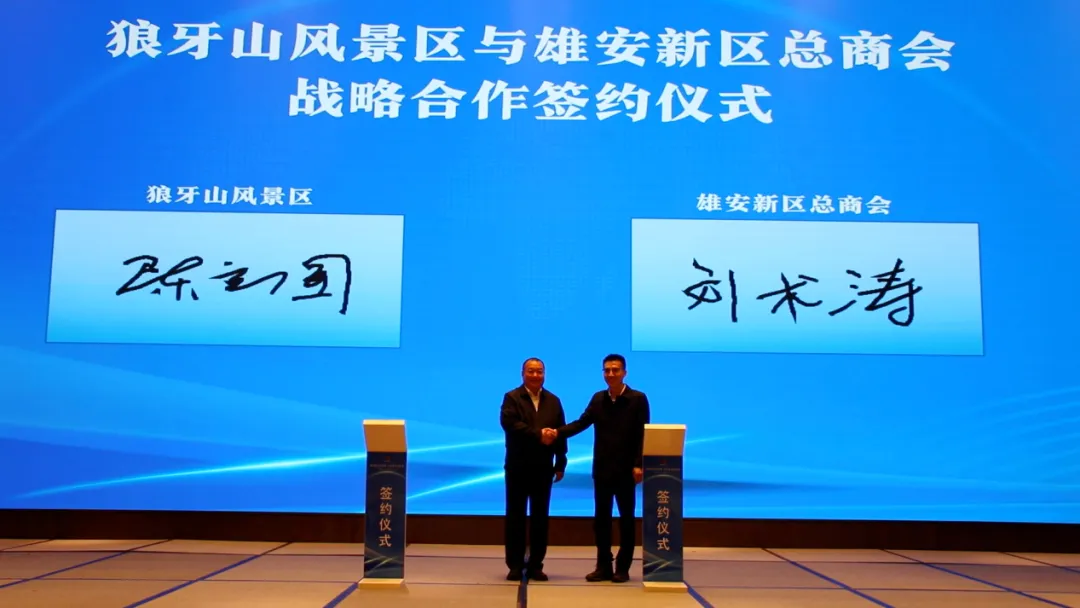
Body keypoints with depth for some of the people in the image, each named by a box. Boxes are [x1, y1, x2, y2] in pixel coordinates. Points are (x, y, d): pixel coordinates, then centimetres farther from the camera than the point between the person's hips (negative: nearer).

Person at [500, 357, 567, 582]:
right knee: (516, 517, 3)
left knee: (540, 518, 6)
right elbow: (510, 423, -18)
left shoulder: (553, 401, 11)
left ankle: (535, 565, 13)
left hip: (543, 468, 3)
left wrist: (560, 464, 1)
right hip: (518, 467, -3)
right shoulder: (512, 398, 0)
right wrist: (538, 435, -23)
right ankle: (515, 565, 10)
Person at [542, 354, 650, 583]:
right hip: (602, 469, 4)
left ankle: (622, 568, 13)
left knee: (626, 519, 5)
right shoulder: (598, 399, 8)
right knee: (601, 519, 8)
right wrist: (557, 432, -17)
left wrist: (638, 464, -16)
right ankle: (603, 567, 16)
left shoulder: (638, 399, -5)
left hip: (626, 469, -4)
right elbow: (582, 422, -1)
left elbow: (643, 434, -9)